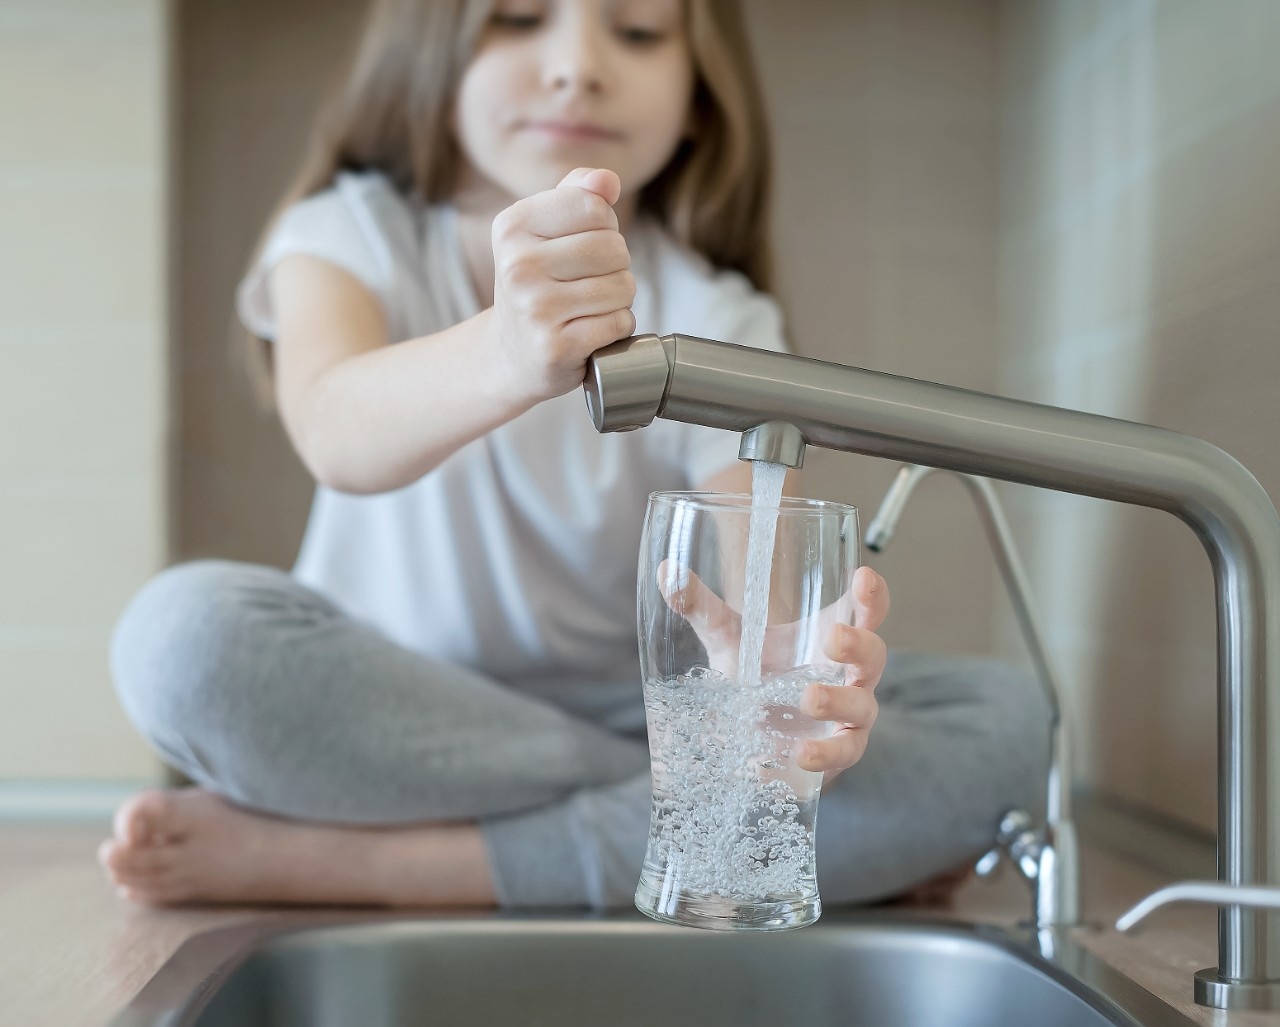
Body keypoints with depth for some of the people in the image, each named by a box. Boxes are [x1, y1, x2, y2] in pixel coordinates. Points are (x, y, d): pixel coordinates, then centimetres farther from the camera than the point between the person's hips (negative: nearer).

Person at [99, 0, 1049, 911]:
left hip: (633, 719, 3)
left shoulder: (713, 318, -3)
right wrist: (502, 357, -52)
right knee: (187, 629, -30)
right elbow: (337, 433, -30)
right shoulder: (350, 235, -5)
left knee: (1001, 724, -20)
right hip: (394, 718, -2)